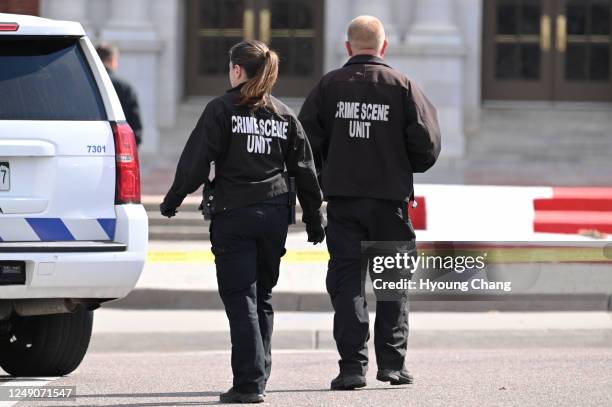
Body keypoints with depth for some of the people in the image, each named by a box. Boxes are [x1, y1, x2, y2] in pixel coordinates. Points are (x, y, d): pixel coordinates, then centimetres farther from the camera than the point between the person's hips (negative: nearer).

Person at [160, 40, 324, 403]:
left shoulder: (223, 109, -4)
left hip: (233, 214, -4)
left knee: (240, 298, -4)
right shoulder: (284, 115, 10)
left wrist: (173, 199, 3)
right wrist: (314, 217, 19)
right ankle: (259, 375, 19)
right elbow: (304, 169, 12)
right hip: (274, 215, 4)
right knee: (263, 296, 15)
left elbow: (196, 160, -8)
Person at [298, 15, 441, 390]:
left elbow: (306, 140, -3)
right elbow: (427, 145, -5)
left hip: (342, 197, 0)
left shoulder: (329, 86, 1)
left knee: (347, 281, 2)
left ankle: (353, 365, -7)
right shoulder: (403, 86, -1)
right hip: (390, 198, 0)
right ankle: (392, 362, 10)